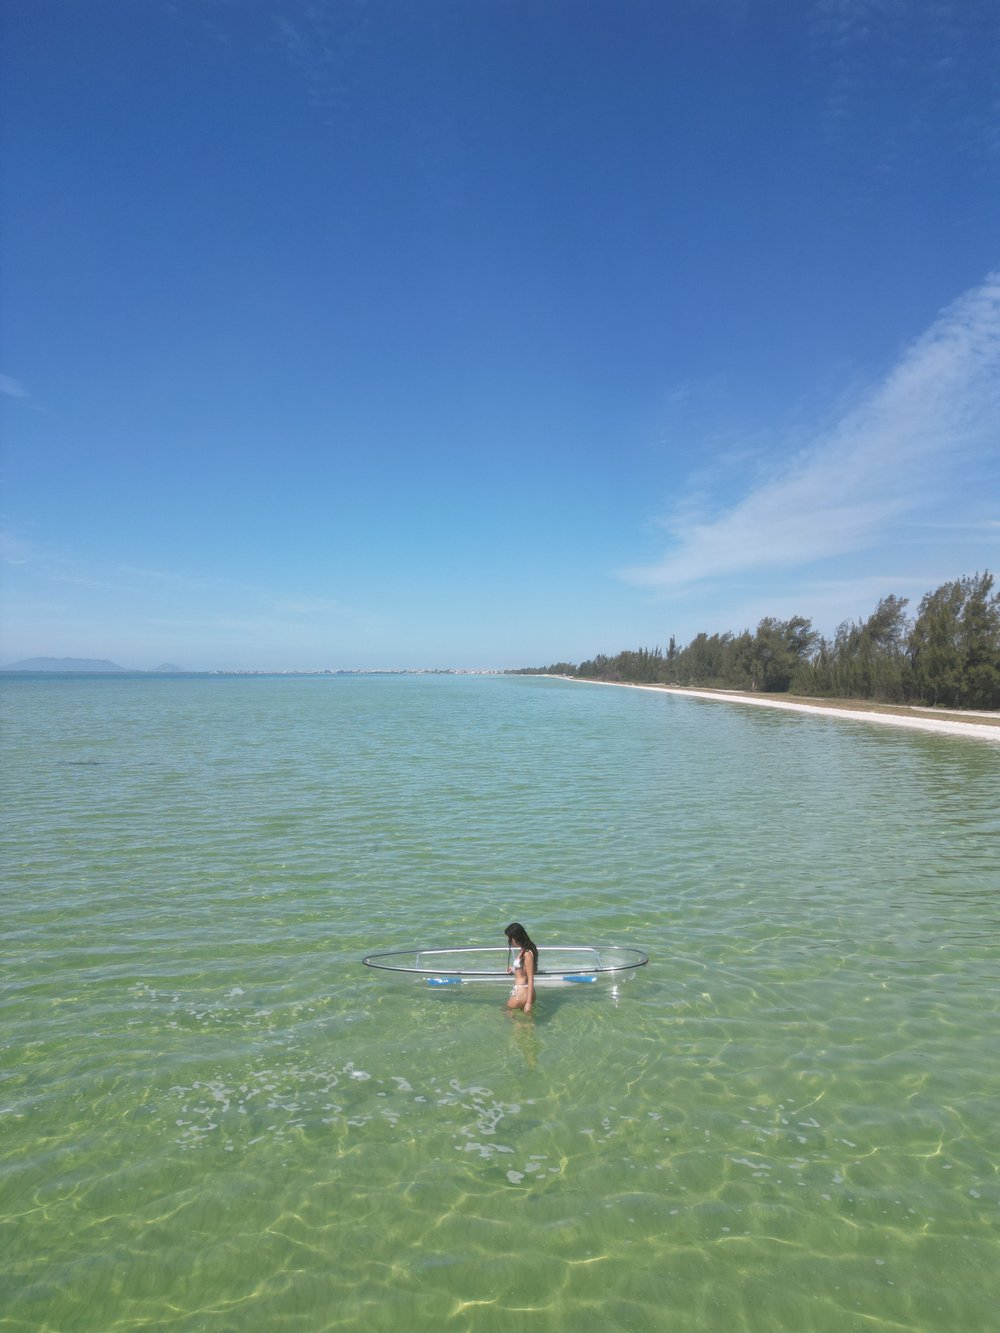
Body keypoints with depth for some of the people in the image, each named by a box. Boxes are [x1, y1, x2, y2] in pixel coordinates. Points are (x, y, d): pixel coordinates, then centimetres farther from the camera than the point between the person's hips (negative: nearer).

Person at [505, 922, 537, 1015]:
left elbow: (530, 979, -19)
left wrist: (529, 1002, -20)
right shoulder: (523, 951, 6)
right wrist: (514, 970, 32)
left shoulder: (527, 954, -20)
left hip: (522, 993, -9)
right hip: (519, 991, 9)